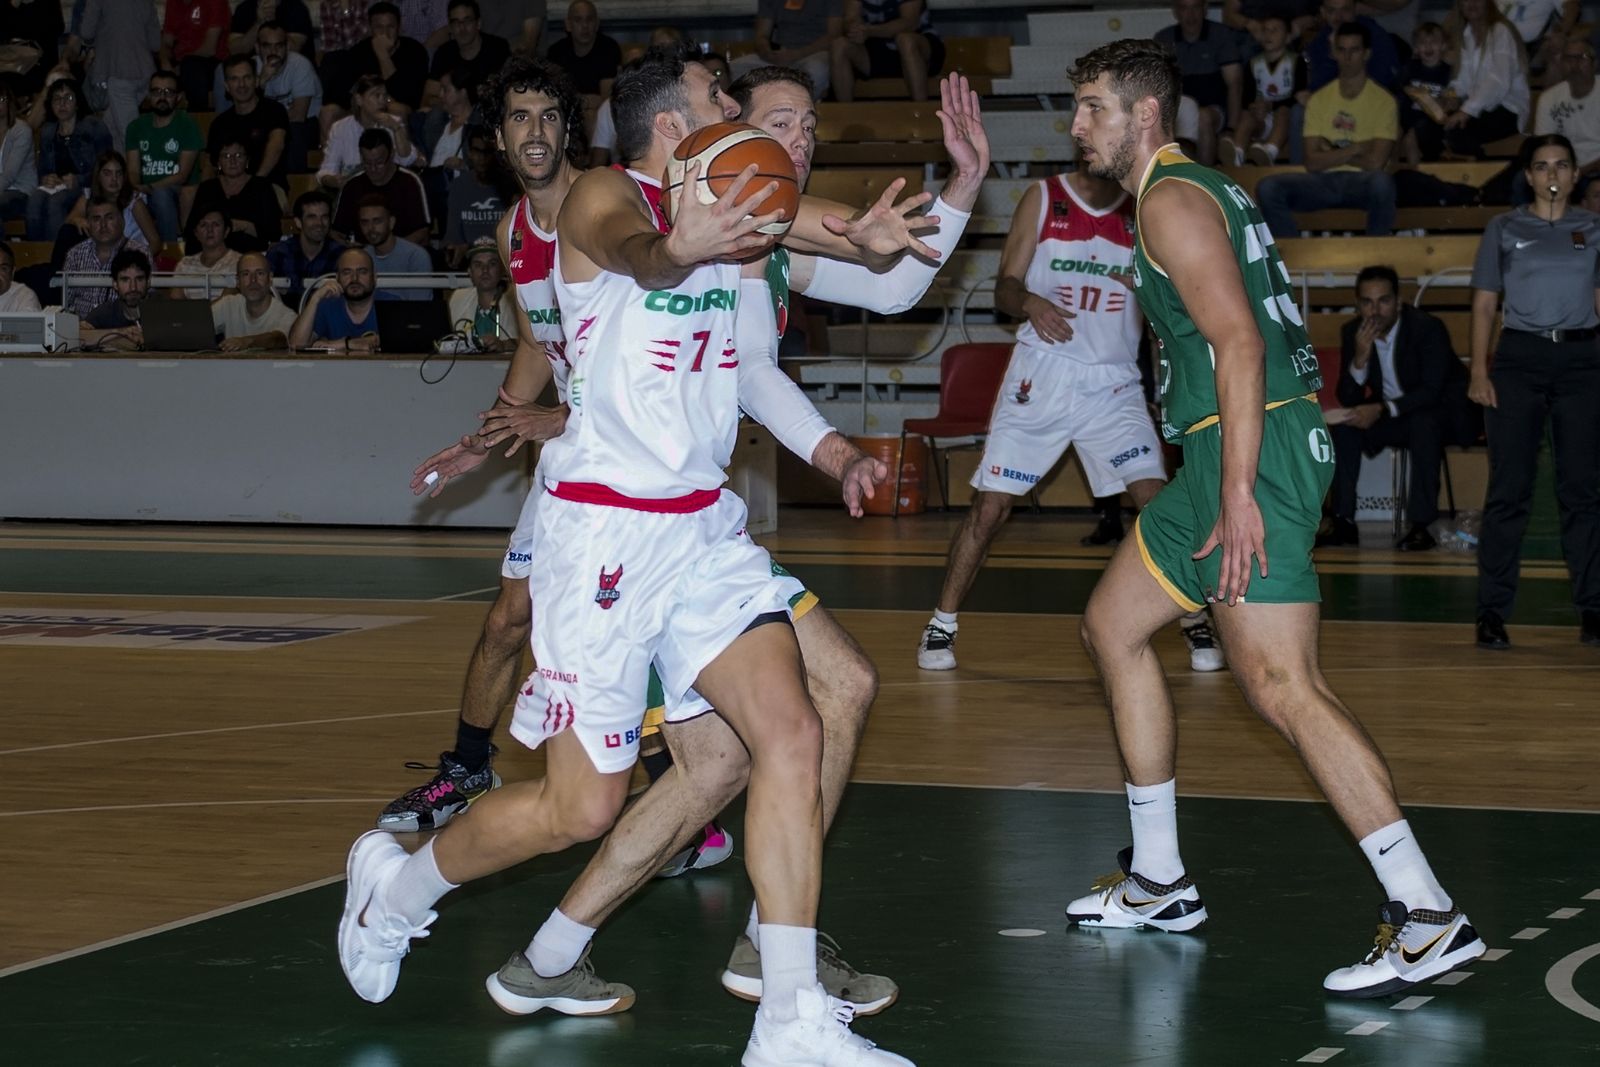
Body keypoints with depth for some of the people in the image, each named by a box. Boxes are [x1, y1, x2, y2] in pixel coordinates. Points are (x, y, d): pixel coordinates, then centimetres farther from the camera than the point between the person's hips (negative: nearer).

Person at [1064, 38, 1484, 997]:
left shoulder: (1172, 199, -10)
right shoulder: (1200, 187, 21)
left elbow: (1239, 342, -20)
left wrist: (1239, 489, -26)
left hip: (1253, 447, -11)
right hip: (1224, 453, 11)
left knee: (1281, 687, -16)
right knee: (1113, 623, 18)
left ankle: (1431, 918, -19)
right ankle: (1159, 883, 22)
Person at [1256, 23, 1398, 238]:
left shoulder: (1384, 100, 0)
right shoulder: (1318, 99, 11)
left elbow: (1375, 163, -10)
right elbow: (1312, 162, 1)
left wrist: (1332, 153, 1)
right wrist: (1356, 149, -5)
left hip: (1363, 182, -3)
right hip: (1324, 182, 3)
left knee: (1381, 181, -40)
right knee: (1268, 188, -24)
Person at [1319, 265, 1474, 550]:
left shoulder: (1428, 328, -21)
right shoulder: (1353, 332, -6)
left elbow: (1431, 391, -27)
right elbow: (1347, 400, -9)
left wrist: (1382, 409, -38)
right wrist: (1360, 357, -26)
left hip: (1442, 416, -5)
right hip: (1390, 419, 5)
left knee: (1423, 422, -37)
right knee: (1342, 424, -19)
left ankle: (1421, 525, -35)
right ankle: (1344, 521, -18)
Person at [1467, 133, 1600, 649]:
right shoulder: (1504, 229, 8)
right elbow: (1484, 303, 6)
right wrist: (1479, 370, -4)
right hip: (1520, 359, -1)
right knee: (1509, 490, -4)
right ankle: (1492, 611, -3)